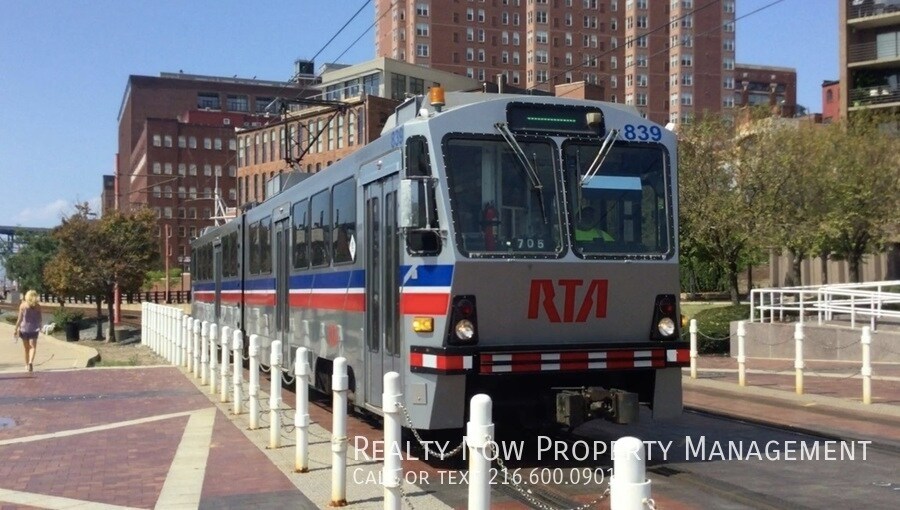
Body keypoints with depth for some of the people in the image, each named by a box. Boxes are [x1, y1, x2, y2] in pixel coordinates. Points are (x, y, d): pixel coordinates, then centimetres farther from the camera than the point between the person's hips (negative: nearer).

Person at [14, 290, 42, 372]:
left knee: (27, 348, 14)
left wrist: (16, 329, -1)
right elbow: (39, 318, 2)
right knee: (33, 347, -2)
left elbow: (20, 319, -8)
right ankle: (31, 362, -25)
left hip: (24, 329, 1)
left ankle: (27, 364, 22)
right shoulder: (38, 306, -5)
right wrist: (39, 327, 19)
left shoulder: (22, 306, -7)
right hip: (34, 329, -1)